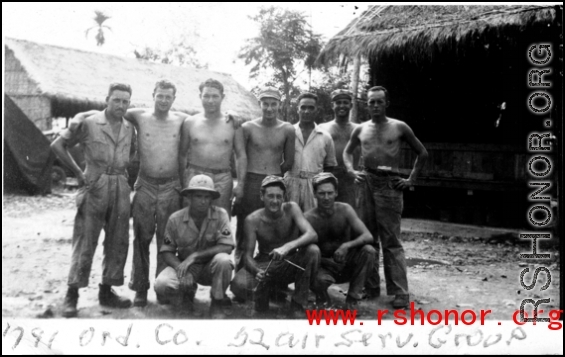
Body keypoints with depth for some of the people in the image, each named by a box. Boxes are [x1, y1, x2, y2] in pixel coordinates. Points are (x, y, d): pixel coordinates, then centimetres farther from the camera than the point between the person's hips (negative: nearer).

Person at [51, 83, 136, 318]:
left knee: (118, 243, 8)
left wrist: (123, 174, 6)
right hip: (95, 186, -5)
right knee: (85, 243, -5)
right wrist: (78, 173, -2)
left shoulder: (130, 129, 10)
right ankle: (72, 296, 2)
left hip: (120, 188, 5)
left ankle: (106, 292, 20)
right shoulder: (88, 124, -3)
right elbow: (58, 145, 1)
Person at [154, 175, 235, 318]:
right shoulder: (175, 219, -10)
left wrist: (194, 256, -26)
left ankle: (219, 302, -7)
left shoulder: (220, 214, -15)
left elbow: (227, 247, -22)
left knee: (223, 260, -34)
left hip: (210, 268, -1)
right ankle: (187, 294, 10)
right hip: (183, 264, 1)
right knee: (161, 284, -27)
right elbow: (167, 251, -4)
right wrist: (181, 270, -24)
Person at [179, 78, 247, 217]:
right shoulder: (190, 122, 6)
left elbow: (241, 156, 6)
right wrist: (181, 181, 2)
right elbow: (182, 154, 11)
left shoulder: (233, 124, 4)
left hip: (222, 179, 0)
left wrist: (240, 184, -2)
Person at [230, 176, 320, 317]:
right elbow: (248, 255, -14)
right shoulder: (253, 220, -12)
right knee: (239, 285, -31)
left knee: (313, 250, -31)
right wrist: (257, 271, -38)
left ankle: (298, 305, -14)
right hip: (264, 265, 0)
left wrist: (288, 247, -44)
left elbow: (312, 235, -25)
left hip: (291, 265, 1)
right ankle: (263, 291, 8)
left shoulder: (291, 209, -12)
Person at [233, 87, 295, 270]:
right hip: (251, 183, -1)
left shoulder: (287, 130, 3)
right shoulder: (248, 127, 0)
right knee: (245, 230, 1)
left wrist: (273, 175, 9)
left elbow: (289, 162, 10)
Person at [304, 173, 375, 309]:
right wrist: (327, 261, -27)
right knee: (318, 279, -37)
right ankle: (323, 300, 3)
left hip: (347, 265, 3)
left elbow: (368, 236, -16)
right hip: (324, 266, -3)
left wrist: (347, 245, -35)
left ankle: (352, 300, -10)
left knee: (368, 250, -25)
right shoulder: (308, 218, -14)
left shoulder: (345, 210, -10)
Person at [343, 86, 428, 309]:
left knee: (391, 242, -7)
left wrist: (411, 179, 3)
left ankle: (400, 293, -6)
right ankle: (371, 287, 17)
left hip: (390, 184, -4)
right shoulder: (361, 130, 11)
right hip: (366, 184, 4)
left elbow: (422, 153, 10)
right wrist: (351, 171, 6)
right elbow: (347, 152, 24)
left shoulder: (399, 127, 3)